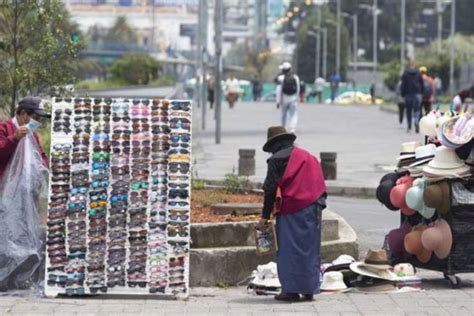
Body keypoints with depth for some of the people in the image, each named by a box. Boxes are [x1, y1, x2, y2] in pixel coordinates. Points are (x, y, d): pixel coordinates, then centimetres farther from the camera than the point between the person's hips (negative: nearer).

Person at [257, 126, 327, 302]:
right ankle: (309, 290, 11)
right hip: (314, 208, 6)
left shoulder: (277, 159, -1)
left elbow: (270, 189, -4)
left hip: (292, 210, -6)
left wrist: (265, 217, -1)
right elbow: (321, 186, 16)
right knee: (310, 250, 10)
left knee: (289, 250, -1)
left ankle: (291, 290, -3)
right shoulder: (307, 156, 19)